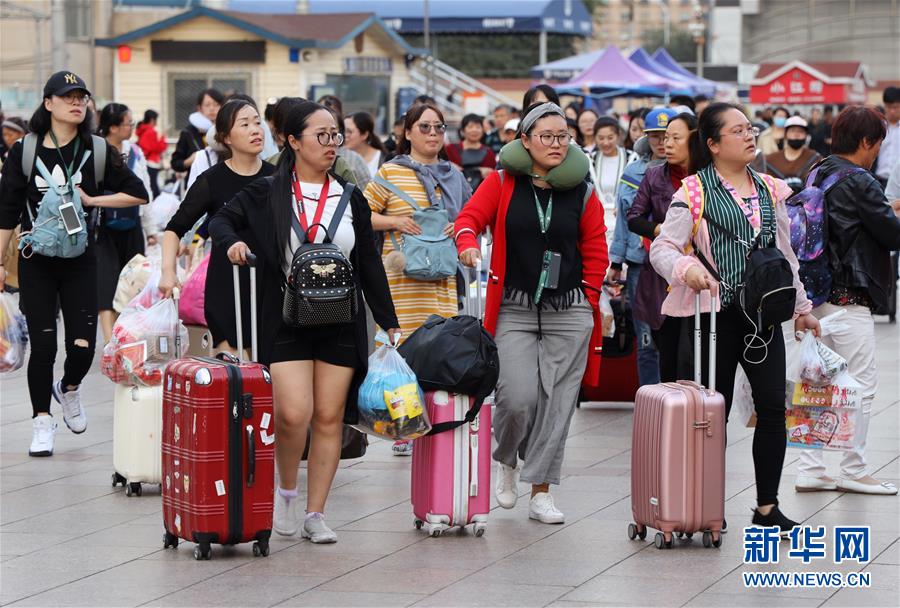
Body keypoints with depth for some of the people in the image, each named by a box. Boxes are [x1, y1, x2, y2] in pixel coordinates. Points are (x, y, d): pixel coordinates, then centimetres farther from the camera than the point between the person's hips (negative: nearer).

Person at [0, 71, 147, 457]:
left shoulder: (97, 151, 2)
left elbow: (137, 194, 5)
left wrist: (91, 200, -5)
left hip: (80, 261, 1)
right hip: (36, 262, -1)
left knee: (82, 346, -5)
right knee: (43, 345, -3)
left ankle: (69, 388, 29)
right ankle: (42, 422, 12)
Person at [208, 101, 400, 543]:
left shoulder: (351, 199, 10)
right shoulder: (267, 195, 1)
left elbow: (370, 266, 13)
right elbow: (222, 220, 10)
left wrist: (389, 323, 11)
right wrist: (232, 242, -14)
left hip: (340, 324, 3)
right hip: (286, 320, -3)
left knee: (329, 419, 1)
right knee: (293, 414, -15)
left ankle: (315, 514, 10)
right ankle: (286, 490, 12)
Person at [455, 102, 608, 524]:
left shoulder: (581, 192, 5)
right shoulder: (503, 183, 2)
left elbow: (596, 251, 10)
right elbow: (470, 218, -1)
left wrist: (587, 300, 4)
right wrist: (468, 243, -23)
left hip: (568, 313, 2)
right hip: (514, 309, -2)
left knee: (556, 402, -1)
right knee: (518, 398, -13)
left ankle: (541, 492, 8)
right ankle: (506, 460, 19)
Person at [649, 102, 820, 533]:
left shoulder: (769, 191, 13)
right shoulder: (695, 192, -5)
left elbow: (785, 253, 21)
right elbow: (662, 247, -11)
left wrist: (801, 305, 23)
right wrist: (687, 267, -31)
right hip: (717, 313, -5)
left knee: (773, 406, -1)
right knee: (716, 411, 1)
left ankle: (767, 507, 7)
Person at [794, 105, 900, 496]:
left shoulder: (818, 176, 10)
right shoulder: (859, 183, -14)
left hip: (818, 294, 9)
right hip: (849, 296, -9)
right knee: (862, 383, 0)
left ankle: (810, 470, 12)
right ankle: (853, 472, 3)